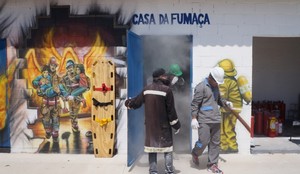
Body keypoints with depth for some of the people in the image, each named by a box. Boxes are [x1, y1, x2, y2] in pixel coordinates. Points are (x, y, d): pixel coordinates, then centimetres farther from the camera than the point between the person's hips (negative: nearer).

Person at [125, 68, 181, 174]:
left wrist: (128, 103, 35)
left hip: (150, 125, 5)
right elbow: (171, 110, -12)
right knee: (167, 147, 6)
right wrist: (176, 125, -2)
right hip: (164, 125, -4)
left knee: (152, 146, 12)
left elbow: (137, 102, 12)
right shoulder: (166, 90, -13)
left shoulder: (146, 89, 2)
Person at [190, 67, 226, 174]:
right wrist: (194, 119, -16)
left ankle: (212, 165, 19)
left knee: (215, 143, 8)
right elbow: (194, 104, -11)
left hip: (216, 120, 7)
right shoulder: (201, 87, -9)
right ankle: (195, 154, 24)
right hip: (204, 120, -7)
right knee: (204, 141, -6)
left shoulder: (215, 86, 15)